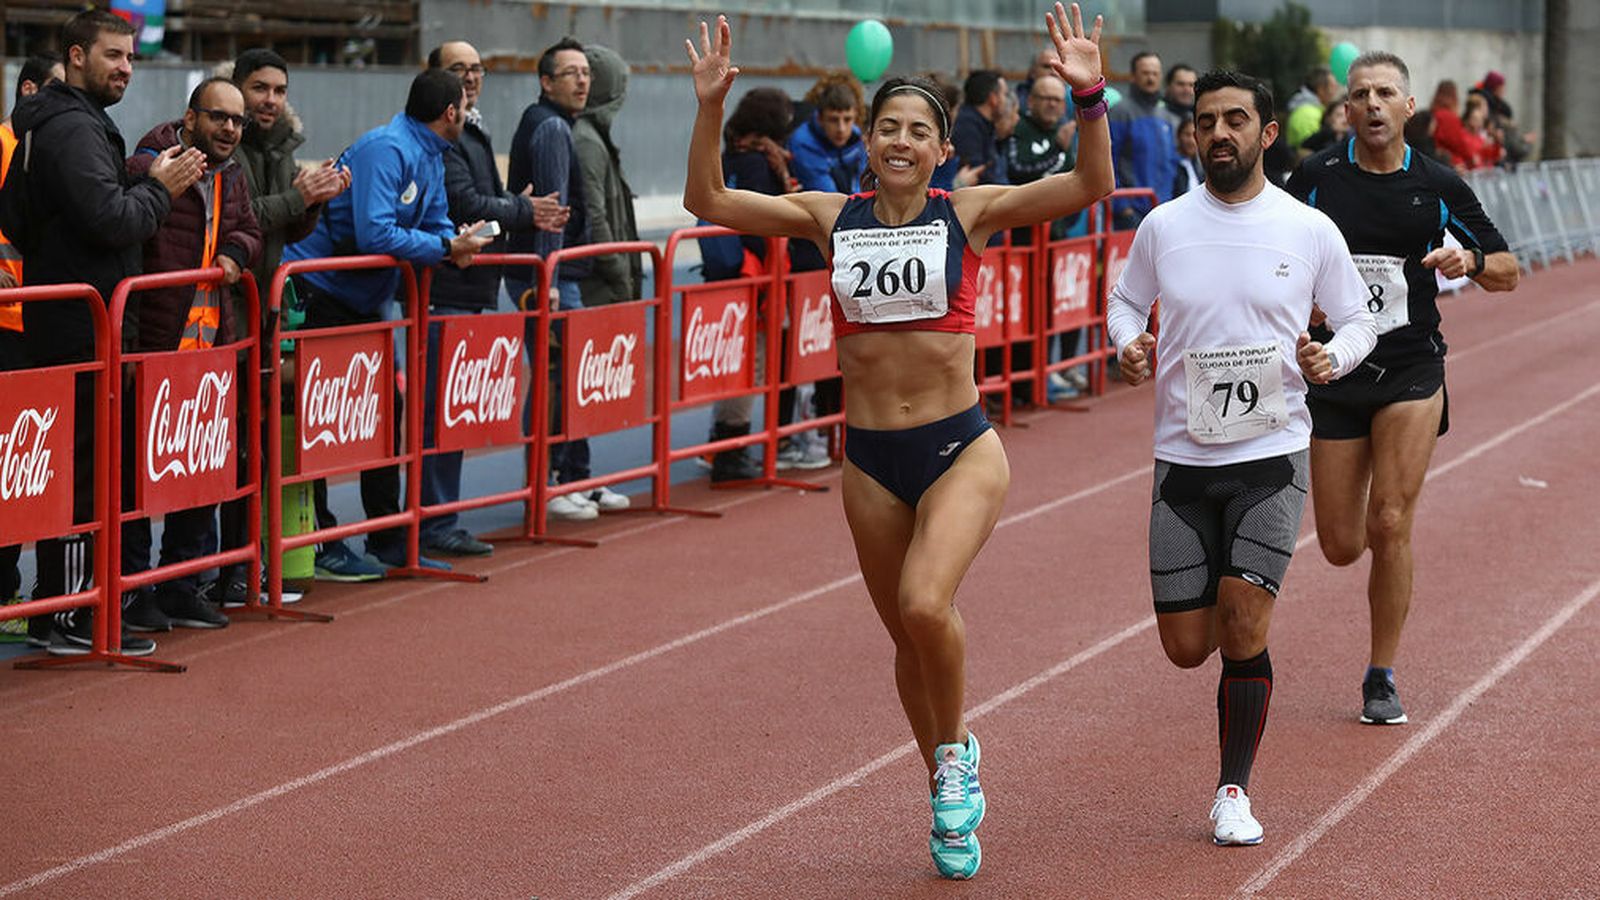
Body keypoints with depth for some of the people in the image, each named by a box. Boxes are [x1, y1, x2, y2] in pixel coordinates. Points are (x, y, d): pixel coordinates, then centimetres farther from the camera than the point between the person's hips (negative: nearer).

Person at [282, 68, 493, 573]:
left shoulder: (431, 157, 10)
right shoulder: (386, 150, -21)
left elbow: (436, 222, 15)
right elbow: (374, 234, -30)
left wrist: (454, 242, -8)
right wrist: (446, 248, -25)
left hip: (362, 302, 11)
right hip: (316, 295, -11)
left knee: (384, 408, 12)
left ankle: (389, 541, 19)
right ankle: (319, 545, -2)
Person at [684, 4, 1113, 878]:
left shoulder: (969, 214, -4)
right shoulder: (831, 217, 2)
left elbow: (1090, 186, -14)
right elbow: (707, 200, -2)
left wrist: (1089, 99, -28)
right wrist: (709, 107, -15)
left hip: (961, 448, -3)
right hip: (870, 457, 3)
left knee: (926, 605, -26)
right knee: (908, 637, 12)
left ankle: (955, 750, 3)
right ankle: (950, 806, 33)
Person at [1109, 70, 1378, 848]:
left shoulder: (1311, 231, -1)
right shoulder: (1163, 227, 2)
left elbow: (1357, 321, 10)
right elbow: (1125, 300, 16)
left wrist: (1331, 358, -12)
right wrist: (1127, 346, -6)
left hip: (1272, 455, -2)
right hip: (1183, 460, 2)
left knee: (1244, 623, -15)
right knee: (1186, 648, 2)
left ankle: (1234, 791, 3)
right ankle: (1241, 637, 41)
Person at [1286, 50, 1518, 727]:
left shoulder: (1439, 185, 0)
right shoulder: (1316, 177, -2)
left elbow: (1506, 272, 7)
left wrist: (1470, 260, -14)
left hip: (1410, 371, -1)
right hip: (1335, 371, 1)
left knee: (1388, 526, -14)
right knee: (1341, 547, 3)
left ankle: (1381, 678, 0)